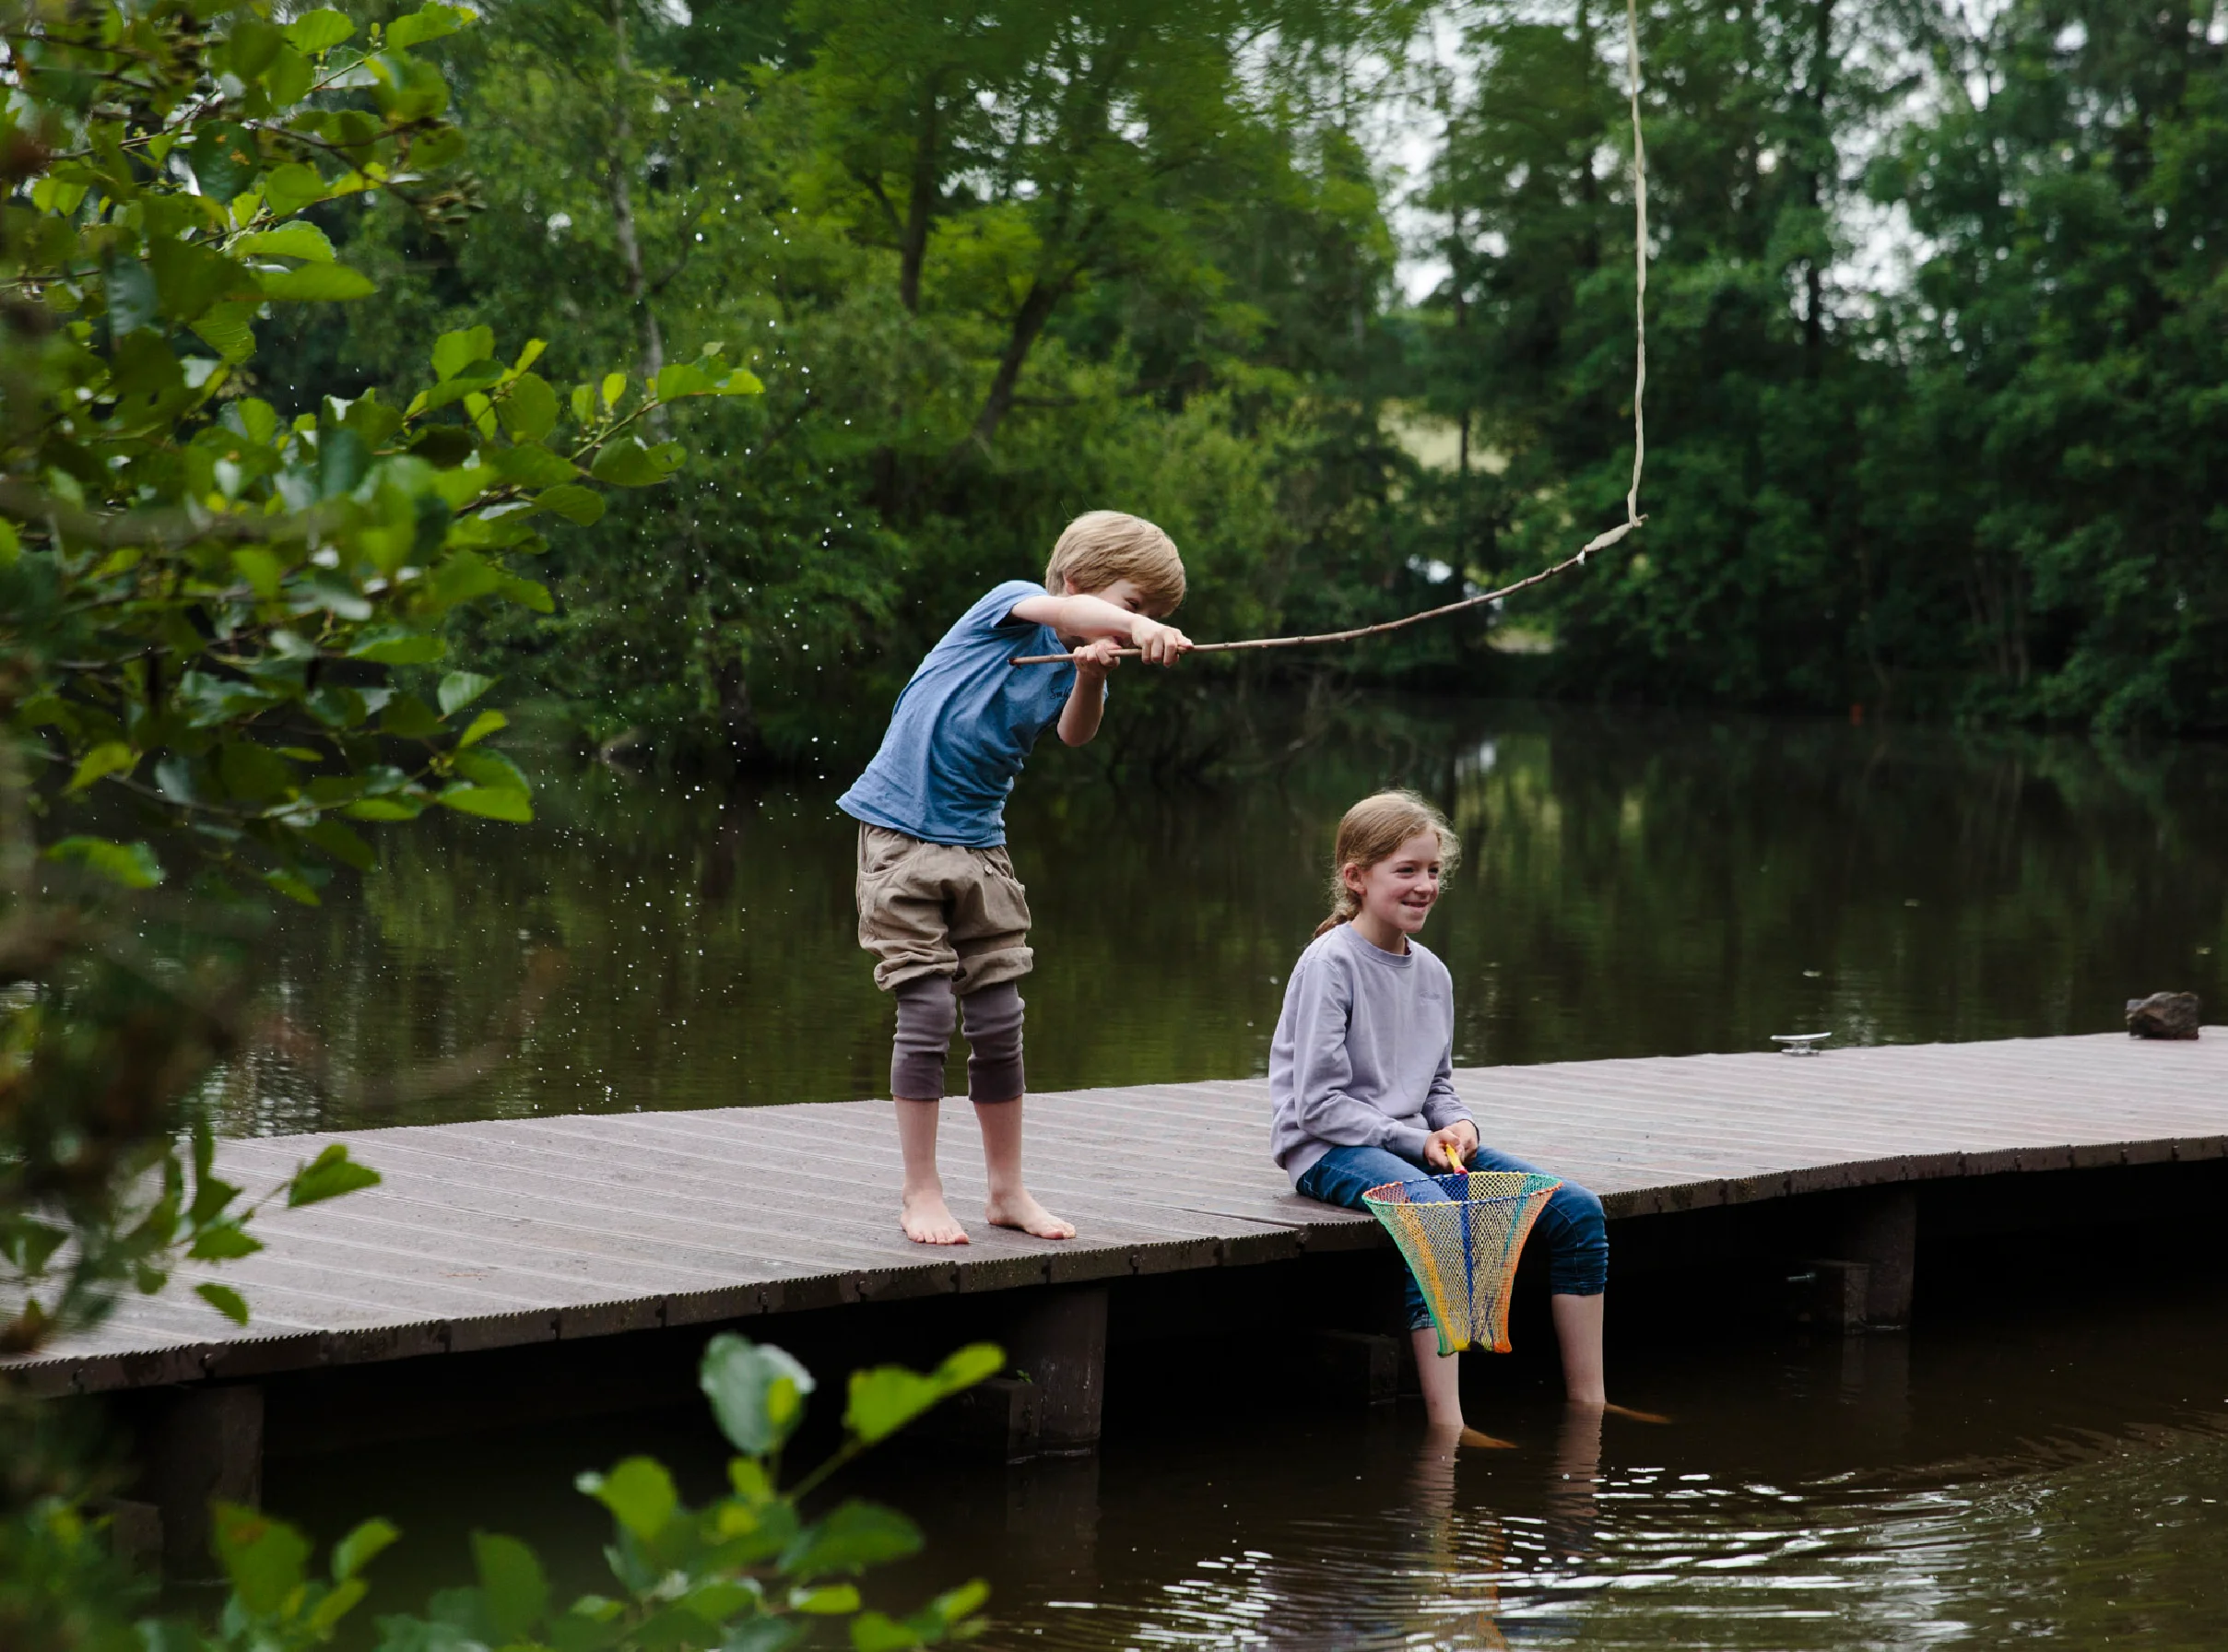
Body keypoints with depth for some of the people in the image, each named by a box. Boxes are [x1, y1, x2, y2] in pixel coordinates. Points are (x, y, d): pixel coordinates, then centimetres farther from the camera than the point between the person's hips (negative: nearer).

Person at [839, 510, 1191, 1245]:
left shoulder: (1076, 663, 8)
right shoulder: (1011, 605, -6)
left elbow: (1075, 733, -14)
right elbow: (1065, 610, -30)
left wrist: (1090, 676, -33)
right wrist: (1133, 627, -45)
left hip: (979, 846, 6)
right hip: (903, 833, -6)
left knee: (999, 1020, 6)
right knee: (928, 1010, -7)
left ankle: (1007, 1190, 18)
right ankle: (921, 1194, 3)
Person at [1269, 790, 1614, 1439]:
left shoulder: (1432, 973, 12)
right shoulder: (1329, 964, -11)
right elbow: (1319, 1105, -15)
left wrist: (1456, 1124, -2)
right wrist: (1415, 1141, -17)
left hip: (1416, 1142, 8)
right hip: (1330, 1149, -8)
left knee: (1578, 1210, -6)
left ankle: (1587, 1401, 2)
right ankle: (1447, 1427, -42)